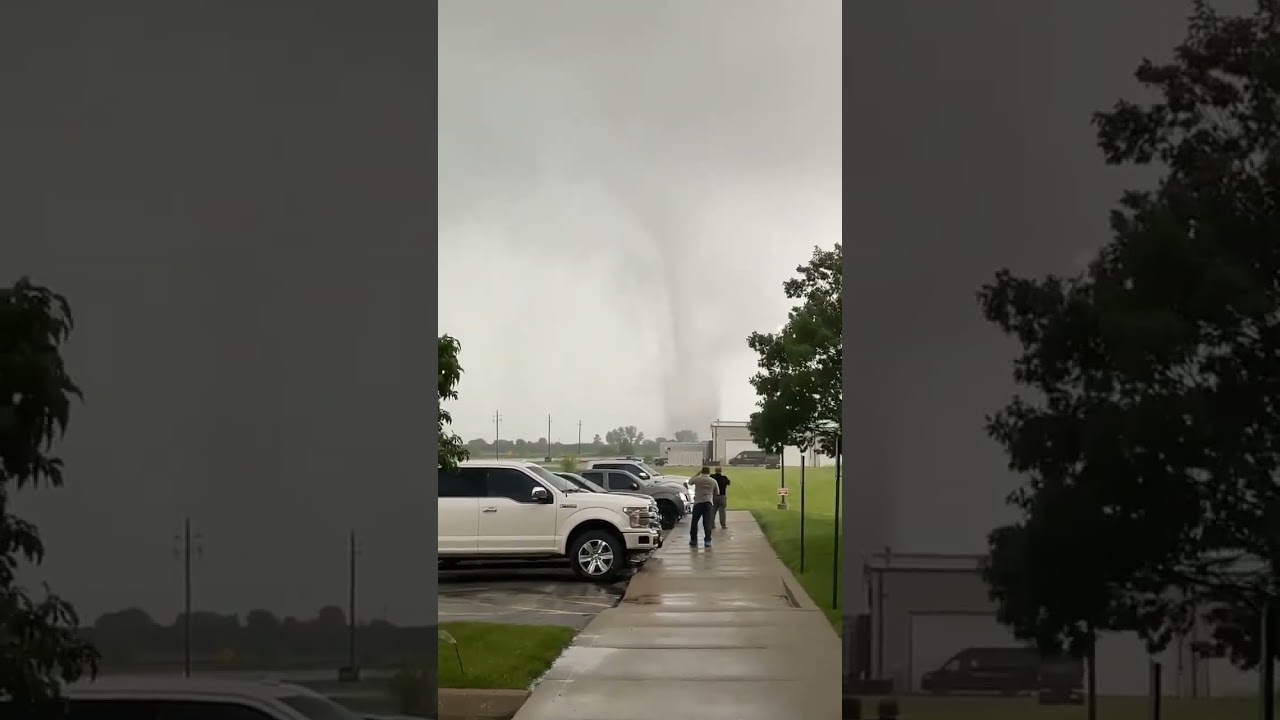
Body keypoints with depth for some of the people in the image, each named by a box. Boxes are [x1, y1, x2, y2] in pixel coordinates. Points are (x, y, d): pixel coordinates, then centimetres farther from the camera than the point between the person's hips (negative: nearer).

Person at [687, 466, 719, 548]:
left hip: (698, 502, -1)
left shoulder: (697, 479, -2)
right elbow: (717, 493, 15)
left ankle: (693, 540, 15)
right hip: (708, 503, 2)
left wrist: (697, 474, 26)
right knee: (707, 523, 0)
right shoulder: (713, 481, 6)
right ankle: (708, 541, -8)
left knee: (694, 522, 10)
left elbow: (690, 482, 19)